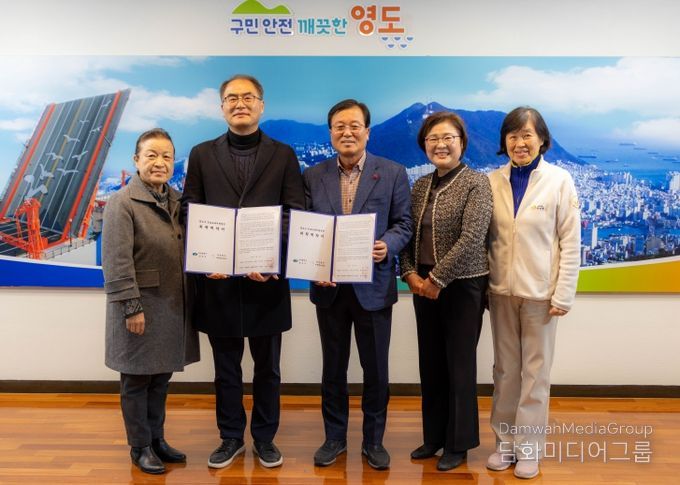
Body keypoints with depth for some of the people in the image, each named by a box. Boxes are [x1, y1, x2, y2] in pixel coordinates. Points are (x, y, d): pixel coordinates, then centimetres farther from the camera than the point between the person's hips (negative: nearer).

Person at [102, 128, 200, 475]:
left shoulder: (176, 200, 8)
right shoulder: (122, 202, -11)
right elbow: (117, 261, -16)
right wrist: (131, 307, -18)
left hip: (173, 305, 6)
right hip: (140, 306, -6)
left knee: (161, 377, 16)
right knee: (137, 381, 8)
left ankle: (157, 439, 32)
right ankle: (140, 447, 23)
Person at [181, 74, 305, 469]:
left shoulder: (283, 155, 3)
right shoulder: (202, 154, 7)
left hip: (267, 279, -1)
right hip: (218, 279, 1)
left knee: (268, 367, 12)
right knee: (226, 368, 14)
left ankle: (265, 438, 30)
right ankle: (231, 438, 31)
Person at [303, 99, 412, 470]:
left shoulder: (393, 173, -1)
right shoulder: (312, 175, 4)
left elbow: (403, 224, -1)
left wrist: (387, 245, -21)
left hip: (373, 285, -1)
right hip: (330, 285, 2)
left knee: (375, 368, 10)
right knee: (333, 367, 14)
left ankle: (373, 440, 29)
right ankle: (335, 437, 31)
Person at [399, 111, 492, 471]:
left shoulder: (476, 183, -9)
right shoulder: (420, 186, 9)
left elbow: (471, 238, -17)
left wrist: (437, 279, -17)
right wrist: (410, 273, -6)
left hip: (462, 285, -5)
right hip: (424, 285, 5)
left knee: (459, 364, 6)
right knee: (430, 363, 13)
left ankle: (459, 443, 23)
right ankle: (433, 436, 29)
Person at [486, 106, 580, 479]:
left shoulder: (559, 180, -5)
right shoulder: (493, 181, 1)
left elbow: (570, 241, -5)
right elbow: (484, 237, 4)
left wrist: (563, 295, -8)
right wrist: (482, 284, -1)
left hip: (539, 291, -2)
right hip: (501, 290, 3)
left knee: (535, 372, 7)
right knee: (504, 370, 12)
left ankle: (528, 448, 21)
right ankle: (505, 442, 27)